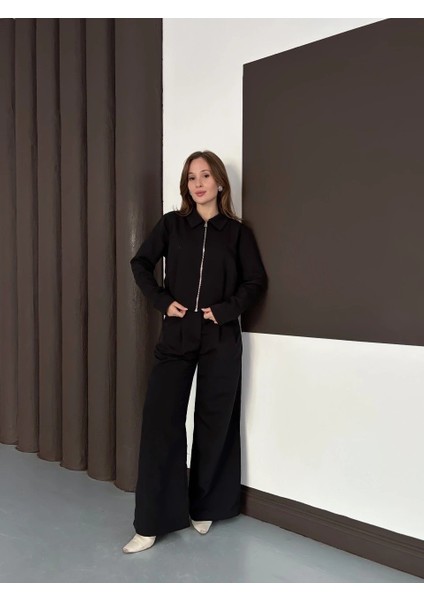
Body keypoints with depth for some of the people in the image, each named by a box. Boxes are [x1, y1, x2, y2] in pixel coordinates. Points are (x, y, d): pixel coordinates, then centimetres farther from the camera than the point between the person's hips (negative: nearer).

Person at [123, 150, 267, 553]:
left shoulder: (237, 231, 6)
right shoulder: (171, 224, 8)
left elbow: (256, 281, 5)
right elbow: (140, 263, 9)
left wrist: (226, 309, -9)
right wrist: (162, 301, -4)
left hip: (220, 339, 0)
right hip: (176, 335, 1)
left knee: (214, 423, 7)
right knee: (160, 420, -4)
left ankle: (204, 508, 27)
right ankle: (152, 522, 8)